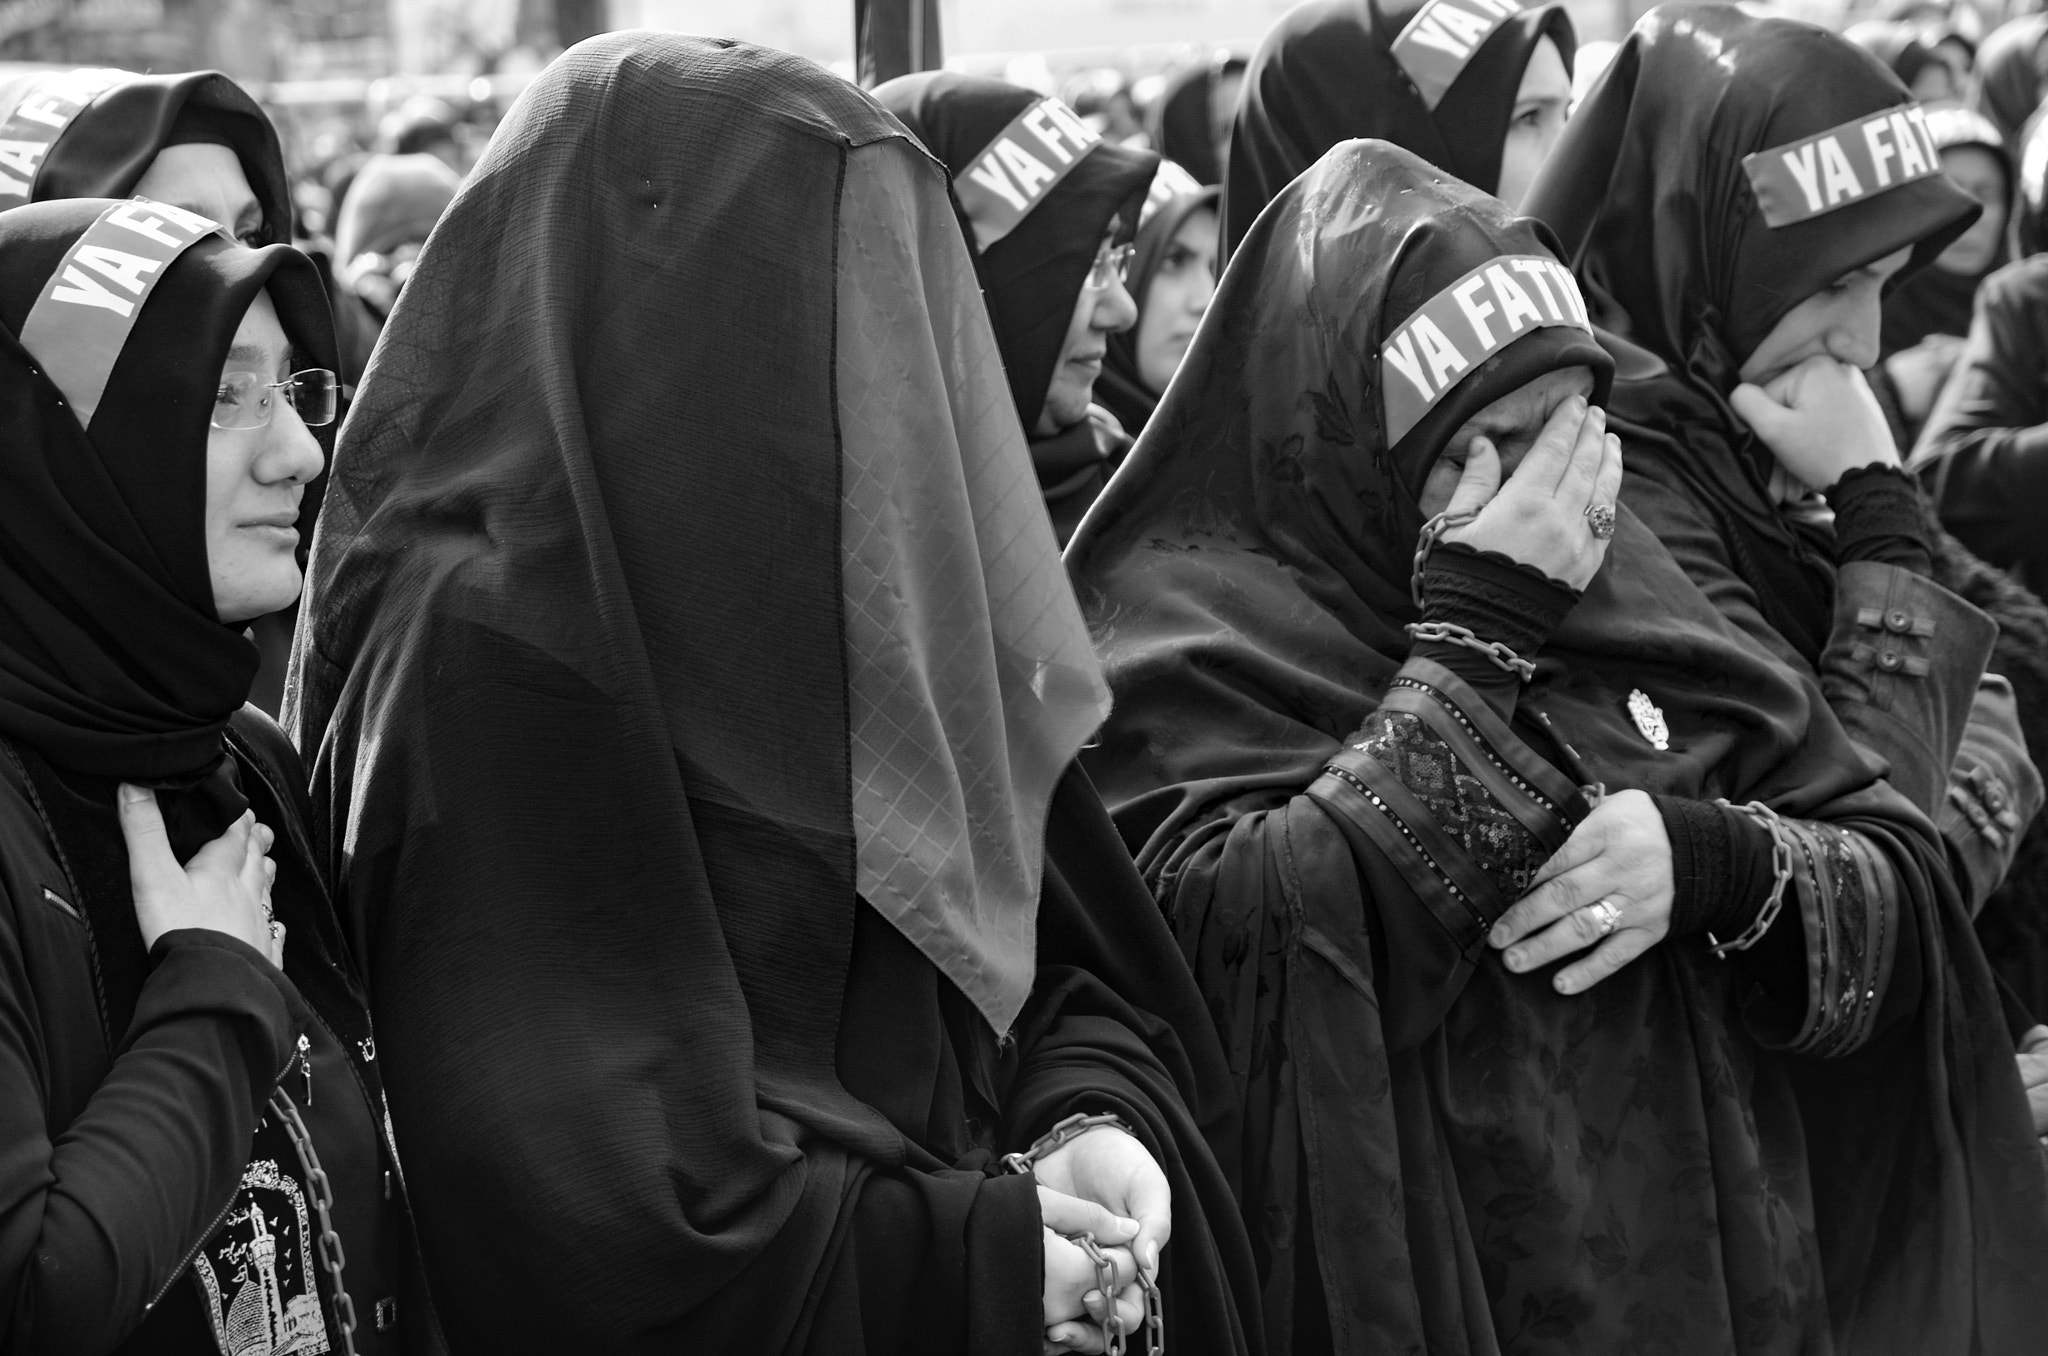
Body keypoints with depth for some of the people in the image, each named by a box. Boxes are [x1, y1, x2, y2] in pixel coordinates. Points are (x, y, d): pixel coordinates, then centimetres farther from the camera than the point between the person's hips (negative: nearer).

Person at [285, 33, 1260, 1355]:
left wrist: (1094, 1116, -13)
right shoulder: (493, 650, -19)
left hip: (938, 1222, 7)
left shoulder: (857, 586, 5)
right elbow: (554, 1181, -24)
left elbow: (1046, 951, 8)